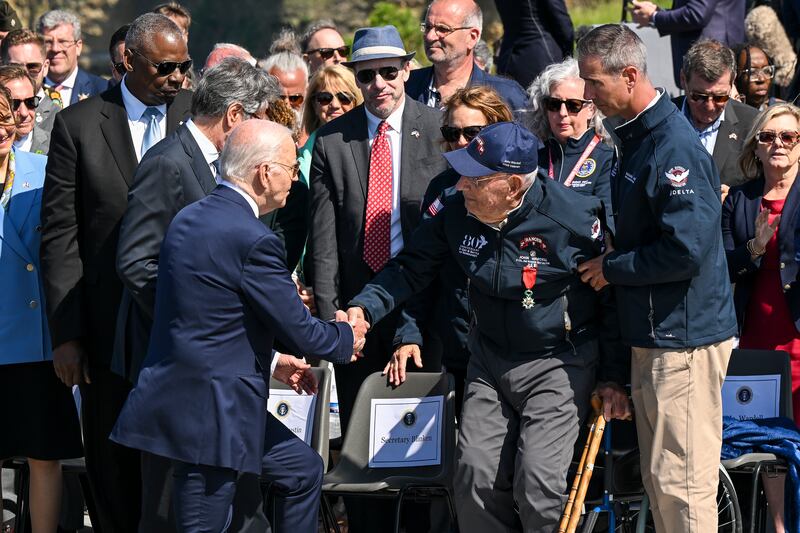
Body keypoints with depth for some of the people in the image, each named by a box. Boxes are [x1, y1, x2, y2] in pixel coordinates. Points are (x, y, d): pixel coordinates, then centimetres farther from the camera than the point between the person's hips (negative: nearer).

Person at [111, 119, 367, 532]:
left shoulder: (190, 218, 10)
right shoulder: (252, 240, -19)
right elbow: (299, 331, -12)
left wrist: (271, 362, 26)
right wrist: (346, 338, 9)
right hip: (210, 414, -10)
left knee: (303, 469, 22)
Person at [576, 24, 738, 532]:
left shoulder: (676, 147, -19)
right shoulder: (636, 137, 12)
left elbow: (686, 251, -25)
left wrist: (612, 269, -13)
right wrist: (612, 260, 7)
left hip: (684, 338, -10)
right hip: (651, 336, 10)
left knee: (681, 482, -7)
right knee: (659, 482, 14)